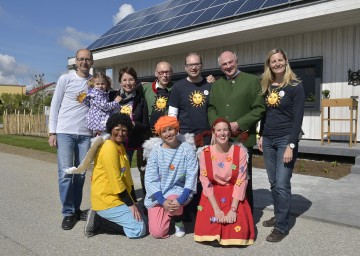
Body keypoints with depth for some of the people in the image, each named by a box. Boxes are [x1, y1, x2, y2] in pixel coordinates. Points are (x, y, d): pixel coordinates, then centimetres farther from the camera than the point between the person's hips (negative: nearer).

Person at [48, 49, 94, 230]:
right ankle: (68, 213, 6)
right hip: (65, 132, -2)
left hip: (85, 134, 3)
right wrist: (52, 132, -3)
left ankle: (76, 209, 19)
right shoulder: (65, 79, 2)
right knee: (65, 173, -5)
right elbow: (55, 106, 2)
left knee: (81, 173, 7)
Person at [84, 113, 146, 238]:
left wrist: (132, 202, 7)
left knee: (142, 220, 13)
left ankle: (99, 217, 9)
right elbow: (116, 181, -20)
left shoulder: (120, 146, 13)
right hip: (106, 200, -9)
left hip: (115, 198, 10)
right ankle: (98, 221, -2)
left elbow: (126, 177, 12)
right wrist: (131, 204, -13)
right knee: (139, 229, -10)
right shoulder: (109, 148, -18)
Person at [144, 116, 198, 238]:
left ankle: (178, 221, 1)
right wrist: (162, 201, -21)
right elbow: (151, 179, -9)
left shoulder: (187, 149, -7)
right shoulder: (156, 151, -5)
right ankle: (170, 214, 23)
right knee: (157, 232, -12)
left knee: (174, 200, -36)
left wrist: (181, 200, -24)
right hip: (157, 195, 1)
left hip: (178, 191, -1)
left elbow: (191, 176, -12)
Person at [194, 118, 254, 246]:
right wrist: (216, 209, -18)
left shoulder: (240, 151, -8)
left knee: (239, 231, -17)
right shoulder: (205, 153, -6)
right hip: (212, 195, 0)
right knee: (208, 230, -19)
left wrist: (233, 209, -19)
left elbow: (241, 182, -11)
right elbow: (206, 183, -8)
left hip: (234, 195, 0)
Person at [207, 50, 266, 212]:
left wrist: (239, 124, -14)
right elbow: (211, 108, 14)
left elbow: (259, 109, -5)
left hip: (243, 138, -4)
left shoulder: (252, 80, 1)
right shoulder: (216, 84, 16)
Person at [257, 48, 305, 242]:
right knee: (274, 183, 11)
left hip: (285, 139, -5)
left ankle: (282, 226, 4)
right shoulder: (267, 86, 9)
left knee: (282, 184, -7)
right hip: (268, 140, 6)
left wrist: (291, 146, -17)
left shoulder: (295, 86, -7)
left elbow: (298, 119, -12)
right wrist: (261, 136, 12)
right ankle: (278, 216, 26)